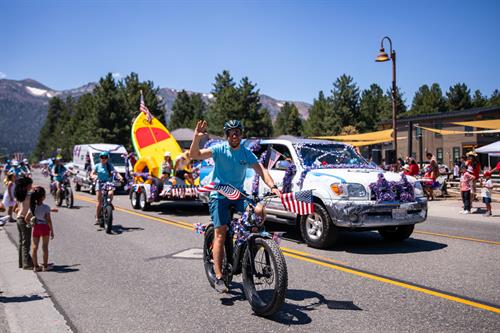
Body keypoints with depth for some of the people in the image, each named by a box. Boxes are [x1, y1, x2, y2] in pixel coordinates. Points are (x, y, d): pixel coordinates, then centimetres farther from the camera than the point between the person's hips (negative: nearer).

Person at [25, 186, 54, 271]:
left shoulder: (32, 207, -2)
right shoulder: (46, 207, -15)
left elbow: (27, 218, 1)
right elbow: (48, 220, -15)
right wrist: (52, 231, -7)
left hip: (36, 227, 3)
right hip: (45, 227, -3)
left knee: (35, 247, 11)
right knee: (45, 247, 7)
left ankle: (35, 266, 13)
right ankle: (45, 266, 13)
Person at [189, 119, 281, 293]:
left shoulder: (247, 153, 1)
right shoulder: (219, 149, -8)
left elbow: (261, 170, -11)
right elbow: (194, 154, -21)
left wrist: (273, 186, -28)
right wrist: (197, 137, -39)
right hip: (219, 196, -3)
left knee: (259, 210, -21)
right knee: (220, 234, -9)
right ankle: (219, 277, -4)